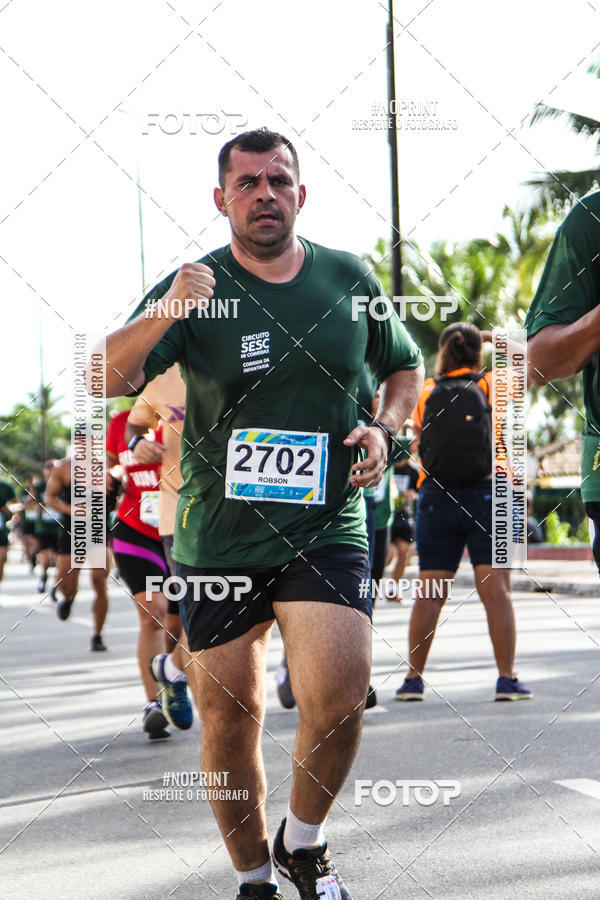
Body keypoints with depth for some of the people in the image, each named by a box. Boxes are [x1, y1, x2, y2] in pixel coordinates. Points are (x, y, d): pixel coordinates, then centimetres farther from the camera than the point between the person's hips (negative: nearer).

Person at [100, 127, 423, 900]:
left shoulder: (350, 279, 3)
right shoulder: (196, 288, -5)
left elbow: (404, 367, 19)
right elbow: (107, 379, -17)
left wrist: (384, 430, -2)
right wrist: (165, 316, -36)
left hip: (326, 530, 0)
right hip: (218, 539, 0)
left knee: (337, 698, -17)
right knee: (229, 717, 6)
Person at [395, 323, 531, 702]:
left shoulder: (426, 394, 5)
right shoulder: (490, 386, 1)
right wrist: (492, 337, 24)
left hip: (436, 498, 2)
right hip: (487, 494, -2)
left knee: (429, 595, 5)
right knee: (496, 591, -2)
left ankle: (414, 678, 7)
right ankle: (507, 678, -3)